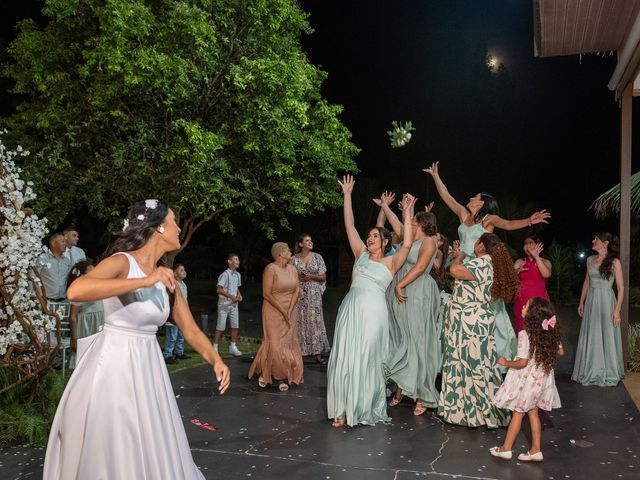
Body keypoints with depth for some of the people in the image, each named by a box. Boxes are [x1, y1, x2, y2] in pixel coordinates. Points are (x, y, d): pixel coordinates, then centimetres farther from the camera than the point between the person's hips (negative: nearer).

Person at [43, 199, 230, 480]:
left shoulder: (166, 277, 7)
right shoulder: (122, 261, -13)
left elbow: (191, 331, 8)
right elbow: (75, 291, -33)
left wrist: (215, 360, -10)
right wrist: (145, 281, -33)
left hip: (147, 367, 6)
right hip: (114, 364, -6)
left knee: (153, 452, 15)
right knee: (110, 453, 7)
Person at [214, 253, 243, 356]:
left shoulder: (237, 275, 9)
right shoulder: (225, 274, -15)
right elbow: (219, 290, -18)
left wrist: (239, 295, 1)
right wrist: (231, 296, -20)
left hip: (234, 304, 7)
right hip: (224, 303, -7)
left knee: (235, 325, 6)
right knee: (220, 327, -2)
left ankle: (233, 347, 16)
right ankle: (215, 347, 8)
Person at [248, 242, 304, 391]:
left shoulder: (293, 269, 6)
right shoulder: (271, 269, -12)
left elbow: (297, 290, 2)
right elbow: (266, 294, -15)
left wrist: (290, 310, -12)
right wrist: (282, 311, -16)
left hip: (291, 312, 6)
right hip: (274, 311, -5)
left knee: (289, 343, 2)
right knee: (275, 343, -7)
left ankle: (282, 377, 9)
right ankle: (264, 372, 14)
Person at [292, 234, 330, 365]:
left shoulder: (317, 257, 4)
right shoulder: (294, 258, 4)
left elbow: (323, 277, 5)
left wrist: (311, 277, -12)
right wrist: (298, 277, -11)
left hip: (314, 294, 0)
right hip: (299, 294, 0)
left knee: (315, 321, -2)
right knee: (299, 322, 1)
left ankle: (318, 354, 1)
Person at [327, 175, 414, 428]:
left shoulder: (391, 262, 4)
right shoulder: (361, 254, 14)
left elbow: (407, 244, -13)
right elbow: (350, 225, 13)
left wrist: (407, 213, -14)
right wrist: (347, 195, 11)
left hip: (373, 312, -4)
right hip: (350, 309, 4)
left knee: (366, 360, 2)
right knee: (345, 358, 2)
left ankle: (365, 409, 16)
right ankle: (344, 409, 12)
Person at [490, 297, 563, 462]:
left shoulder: (525, 334, -26)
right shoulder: (552, 333, -5)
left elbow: (522, 362, -25)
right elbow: (560, 352, 8)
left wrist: (505, 362, -9)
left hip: (526, 380, -6)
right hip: (542, 379, 6)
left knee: (517, 414, 7)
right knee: (533, 413, 18)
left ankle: (506, 449, 21)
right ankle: (535, 451, 24)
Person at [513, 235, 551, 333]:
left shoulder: (545, 262, 5)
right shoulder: (519, 262, 10)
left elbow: (546, 274, -17)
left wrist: (536, 256, -16)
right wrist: (517, 271, -14)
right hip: (522, 302, 2)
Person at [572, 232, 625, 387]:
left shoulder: (614, 262, -8)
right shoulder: (590, 260, 8)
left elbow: (621, 287, -9)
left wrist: (617, 310, -14)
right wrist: (581, 302, 14)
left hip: (606, 302, -5)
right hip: (591, 302, 5)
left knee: (607, 337, 3)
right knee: (590, 337, 10)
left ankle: (608, 374, 18)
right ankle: (591, 372, 23)